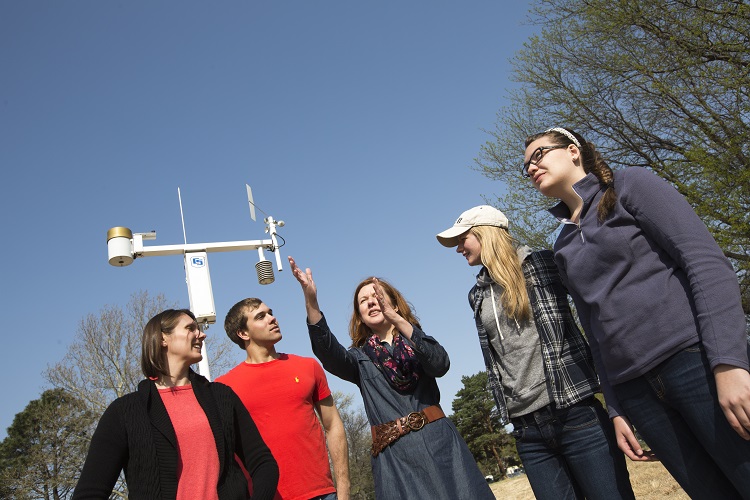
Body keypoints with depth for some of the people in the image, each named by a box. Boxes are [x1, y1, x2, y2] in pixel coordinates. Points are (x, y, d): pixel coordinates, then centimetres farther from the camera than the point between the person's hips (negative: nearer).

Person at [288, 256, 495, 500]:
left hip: (438, 441, 0)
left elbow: (440, 365, -10)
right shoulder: (360, 358, 14)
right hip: (393, 454, 0)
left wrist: (396, 318, -19)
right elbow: (327, 352, -9)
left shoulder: (417, 341, 14)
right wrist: (311, 302, -25)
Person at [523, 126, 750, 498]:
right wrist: (615, 408, 12)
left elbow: (708, 261, -9)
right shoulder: (564, 248, 17)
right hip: (635, 390, 5)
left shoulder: (630, 185, 2)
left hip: (697, 359, -4)